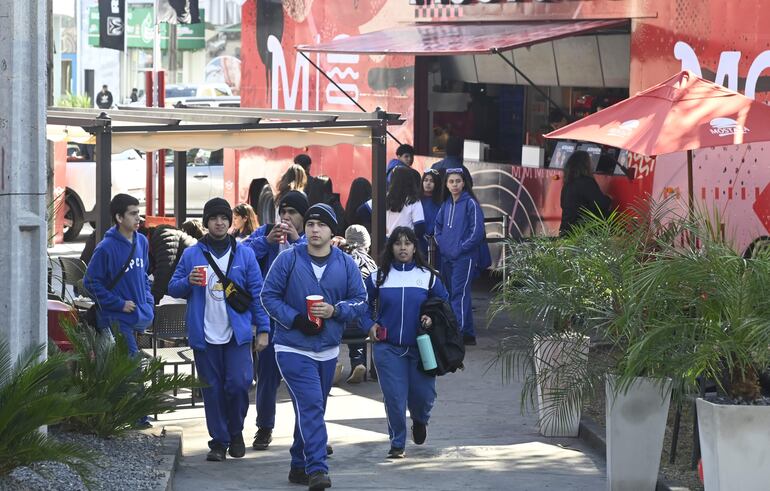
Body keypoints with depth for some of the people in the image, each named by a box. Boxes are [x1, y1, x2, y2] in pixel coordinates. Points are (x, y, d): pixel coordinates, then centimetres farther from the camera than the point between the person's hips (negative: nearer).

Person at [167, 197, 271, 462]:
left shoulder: (244, 254, 5)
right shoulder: (191, 254, 6)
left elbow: (257, 293, 5)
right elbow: (173, 288, 10)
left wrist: (263, 329, -1)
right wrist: (188, 282, -13)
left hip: (237, 333, -1)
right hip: (205, 336, 1)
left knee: (238, 383, -11)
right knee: (212, 390, 3)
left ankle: (236, 431, 12)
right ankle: (219, 441, 14)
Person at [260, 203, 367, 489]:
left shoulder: (346, 264, 2)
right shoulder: (288, 259, -6)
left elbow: (361, 301, 3)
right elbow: (269, 296, -4)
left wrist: (335, 310, -16)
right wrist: (296, 319, -17)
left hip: (328, 350, 5)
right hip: (293, 348, -4)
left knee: (313, 409, 15)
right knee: (310, 405, -18)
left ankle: (300, 466, 28)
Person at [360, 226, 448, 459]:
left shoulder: (428, 277, 5)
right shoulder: (378, 277, 4)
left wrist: (433, 319, -8)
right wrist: (370, 325, -4)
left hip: (420, 347, 0)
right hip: (388, 348, 0)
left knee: (424, 394, -1)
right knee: (394, 397, -3)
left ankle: (419, 420, 35)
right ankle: (397, 444, 13)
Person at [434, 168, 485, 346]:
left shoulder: (470, 204, -7)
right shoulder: (446, 205, 13)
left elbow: (477, 231, -12)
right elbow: (438, 226, 24)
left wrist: (460, 248, -13)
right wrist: (442, 243, 8)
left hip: (465, 257, -8)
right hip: (447, 257, 8)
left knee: (459, 293, -14)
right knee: (450, 293, 10)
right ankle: (469, 334, 18)